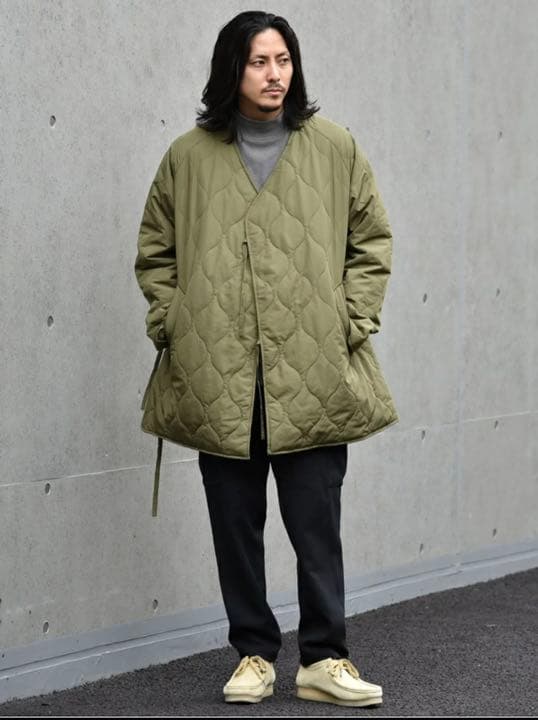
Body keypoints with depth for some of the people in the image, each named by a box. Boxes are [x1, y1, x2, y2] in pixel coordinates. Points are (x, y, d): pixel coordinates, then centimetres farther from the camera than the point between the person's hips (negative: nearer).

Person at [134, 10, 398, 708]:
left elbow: (372, 241, 10)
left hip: (313, 375, -1)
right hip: (218, 379, 1)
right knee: (236, 525, 9)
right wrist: (172, 327, 3)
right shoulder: (189, 157, 6)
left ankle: (324, 658, 12)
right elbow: (154, 252, 14)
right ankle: (255, 654, 21)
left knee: (317, 523, 0)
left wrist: (351, 322, 0)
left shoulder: (334, 147, 5)